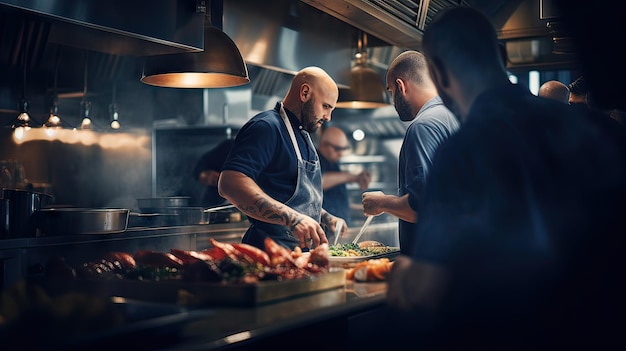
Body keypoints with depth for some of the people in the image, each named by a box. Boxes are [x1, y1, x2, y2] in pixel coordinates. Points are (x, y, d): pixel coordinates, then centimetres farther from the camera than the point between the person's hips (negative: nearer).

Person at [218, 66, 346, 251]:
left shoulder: (303, 135, 21)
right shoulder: (267, 127, -12)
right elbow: (230, 184, -27)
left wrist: (325, 218, 14)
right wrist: (293, 218, -31)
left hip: (302, 250, 9)